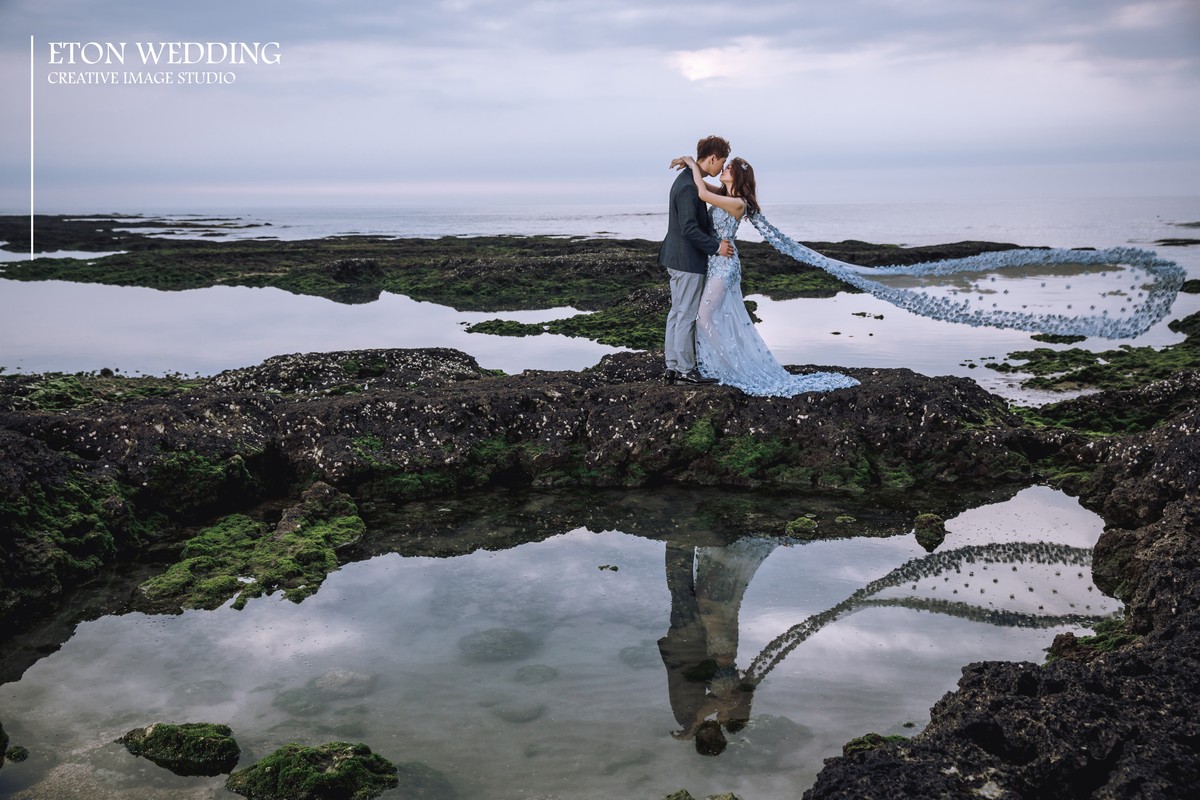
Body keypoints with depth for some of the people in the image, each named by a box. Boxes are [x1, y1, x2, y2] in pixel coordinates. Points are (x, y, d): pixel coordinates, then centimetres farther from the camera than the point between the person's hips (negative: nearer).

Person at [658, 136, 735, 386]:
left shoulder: (687, 180, 12)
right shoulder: (688, 186, -21)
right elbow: (689, 229, -24)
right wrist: (716, 247, -16)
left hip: (677, 259, 11)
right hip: (688, 261, -10)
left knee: (677, 313, 13)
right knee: (687, 316, -2)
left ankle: (672, 367, 19)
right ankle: (686, 370, 5)